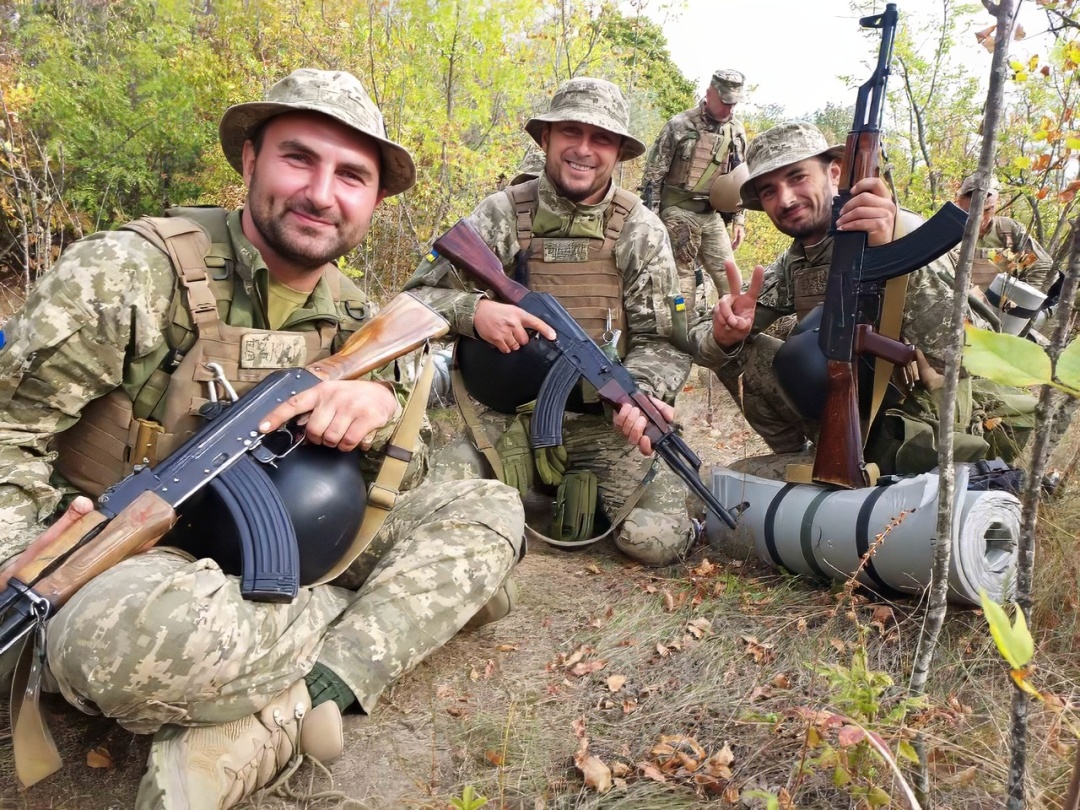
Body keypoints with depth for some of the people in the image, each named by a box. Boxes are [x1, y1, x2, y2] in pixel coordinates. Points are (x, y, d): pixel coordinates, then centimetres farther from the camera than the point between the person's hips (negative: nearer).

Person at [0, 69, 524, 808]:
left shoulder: (351, 313, 4)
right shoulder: (130, 274, -12)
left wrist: (380, 404, -17)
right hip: (137, 568, -6)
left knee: (490, 509, -7)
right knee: (134, 628, -42)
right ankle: (378, 612, -17)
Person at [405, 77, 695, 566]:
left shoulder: (640, 231, 0)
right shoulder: (502, 214, 0)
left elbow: (659, 339, -3)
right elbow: (418, 296, 1)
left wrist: (640, 394, -25)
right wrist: (473, 310, -21)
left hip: (604, 422, 1)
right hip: (504, 418, 0)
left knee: (659, 539, -18)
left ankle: (584, 491, 15)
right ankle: (524, 490, 14)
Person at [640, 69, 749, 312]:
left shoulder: (736, 131, 7)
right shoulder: (680, 125, -8)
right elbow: (653, 175, -7)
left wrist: (739, 220, 11)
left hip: (713, 215, 5)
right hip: (679, 213, -5)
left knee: (731, 281, 2)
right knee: (682, 279, -3)